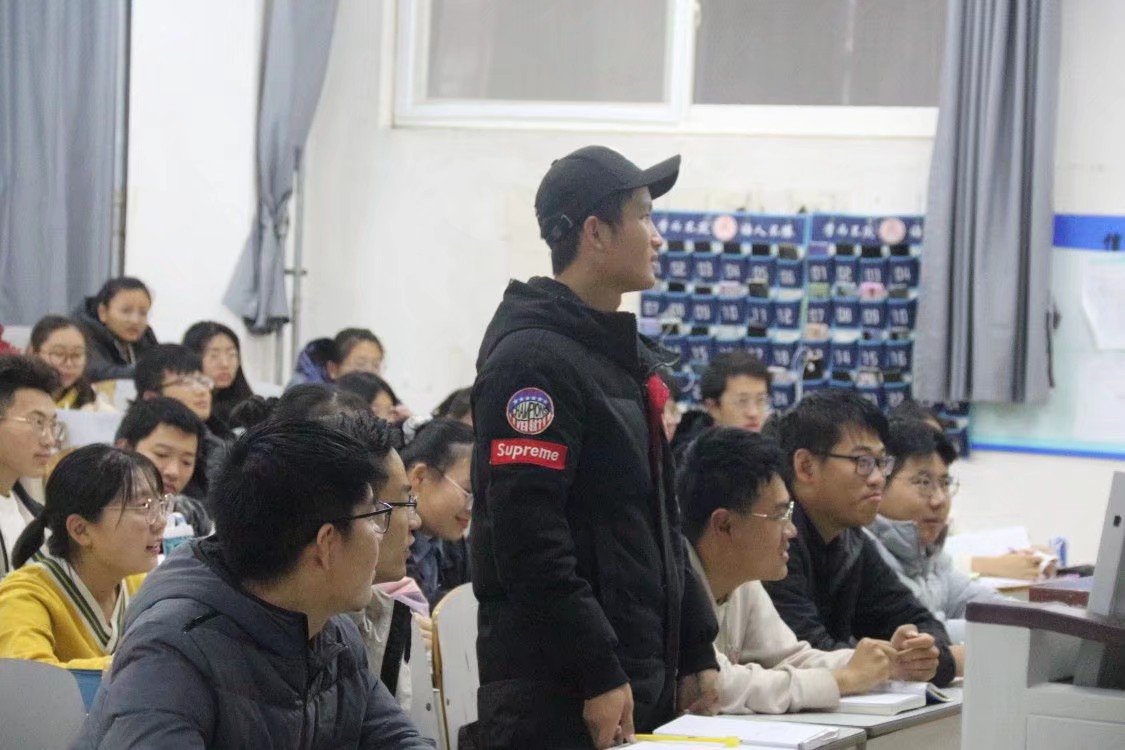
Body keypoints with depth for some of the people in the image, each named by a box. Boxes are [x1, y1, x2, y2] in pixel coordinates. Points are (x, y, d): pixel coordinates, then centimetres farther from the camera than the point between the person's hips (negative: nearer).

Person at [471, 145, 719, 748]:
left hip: (641, 686, 9)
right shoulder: (535, 359, -13)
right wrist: (598, 676, -22)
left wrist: (697, 653, 15)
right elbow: (530, 540, -21)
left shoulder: (621, 358, 17)